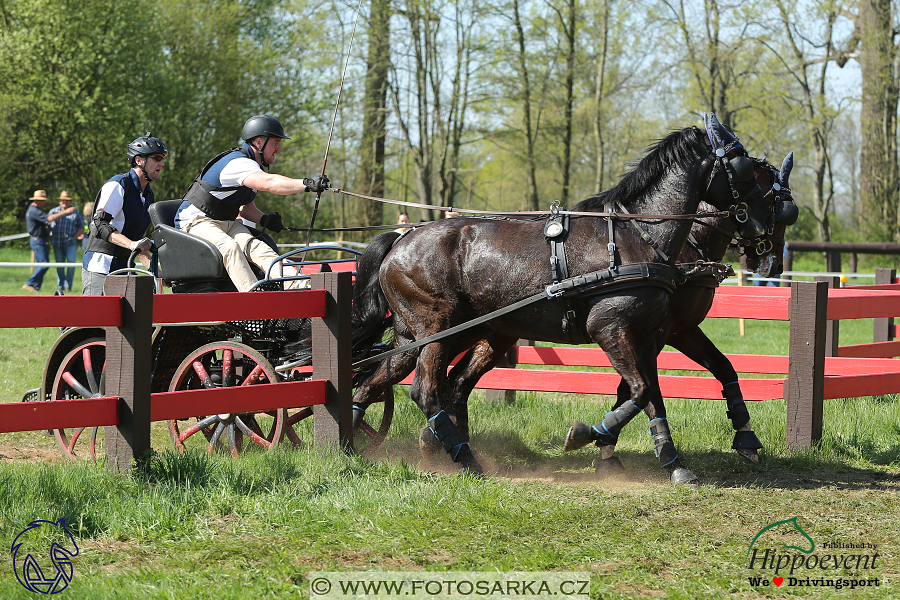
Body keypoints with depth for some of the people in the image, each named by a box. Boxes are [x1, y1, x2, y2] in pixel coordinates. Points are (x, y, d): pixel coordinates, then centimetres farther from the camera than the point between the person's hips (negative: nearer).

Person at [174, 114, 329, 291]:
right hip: (196, 222, -7)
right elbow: (269, 183, -40)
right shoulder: (239, 164, -23)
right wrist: (307, 184, -50)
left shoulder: (255, 167, 12)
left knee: (252, 245, -21)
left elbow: (245, 207, 15)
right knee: (229, 247, -36)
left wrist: (264, 219, -7)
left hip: (226, 223, 7)